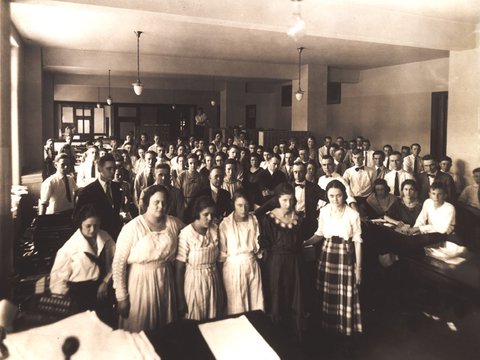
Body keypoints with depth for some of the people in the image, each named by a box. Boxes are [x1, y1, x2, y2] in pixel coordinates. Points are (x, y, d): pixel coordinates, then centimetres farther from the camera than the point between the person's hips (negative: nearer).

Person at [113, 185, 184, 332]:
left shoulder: (173, 223, -2)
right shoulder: (132, 228, -14)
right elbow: (119, 263, -12)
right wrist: (121, 297, -11)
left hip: (165, 282, 4)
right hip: (140, 282, -4)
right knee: (138, 332, 11)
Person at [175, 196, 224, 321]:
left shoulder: (215, 229, -3)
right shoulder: (186, 234, -18)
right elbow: (179, 268, -13)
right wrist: (181, 299, -9)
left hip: (214, 280, 4)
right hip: (195, 281, -4)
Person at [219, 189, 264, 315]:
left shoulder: (254, 220, 1)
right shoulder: (225, 224, -9)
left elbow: (258, 243, 10)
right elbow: (222, 252, -3)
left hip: (252, 265, 3)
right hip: (234, 267, -3)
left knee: (256, 302, 8)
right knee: (237, 306, 6)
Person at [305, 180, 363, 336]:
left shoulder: (353, 214, -11)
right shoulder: (324, 212, -1)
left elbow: (357, 241, -6)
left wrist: (358, 267, -5)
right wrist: (302, 243, -5)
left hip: (345, 257, -3)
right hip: (327, 255, 3)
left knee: (345, 295, 3)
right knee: (327, 293, 12)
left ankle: (346, 327, 23)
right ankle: (328, 325, 30)